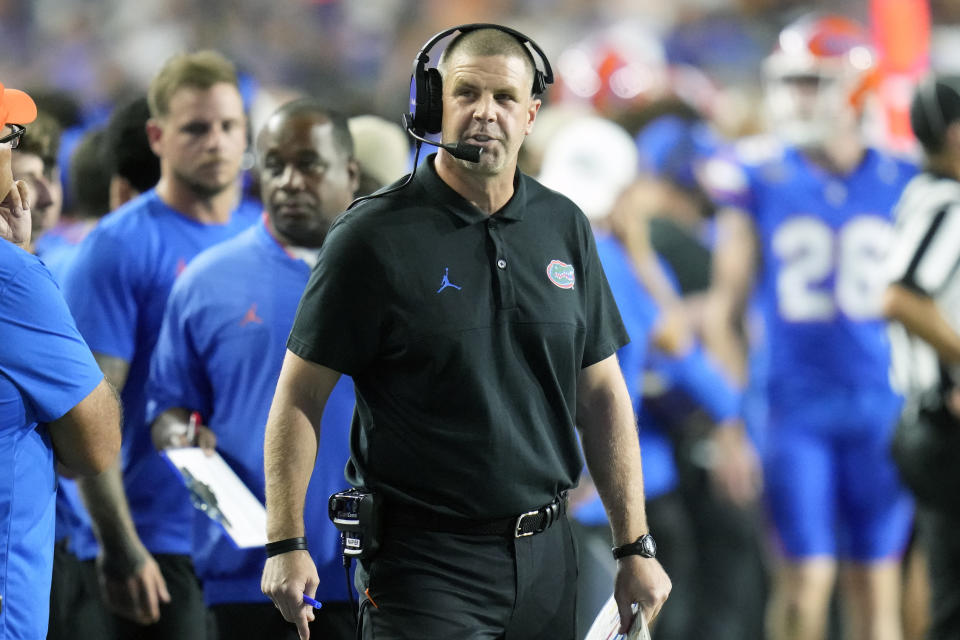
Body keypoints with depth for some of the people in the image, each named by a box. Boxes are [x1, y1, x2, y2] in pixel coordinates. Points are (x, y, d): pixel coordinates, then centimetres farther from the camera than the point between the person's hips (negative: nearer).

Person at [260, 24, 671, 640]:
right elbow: (300, 397, -5)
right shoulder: (372, 237, -6)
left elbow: (602, 394, 12)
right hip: (423, 561, -5)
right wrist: (286, 545, -12)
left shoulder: (564, 227, 9)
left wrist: (636, 547, 8)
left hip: (546, 561, 5)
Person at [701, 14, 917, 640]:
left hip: (883, 409, 1)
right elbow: (724, 309, 5)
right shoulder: (760, 181, 1)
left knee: (876, 583, 4)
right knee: (806, 577, -6)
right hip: (795, 407, -1)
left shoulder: (904, 185, 2)